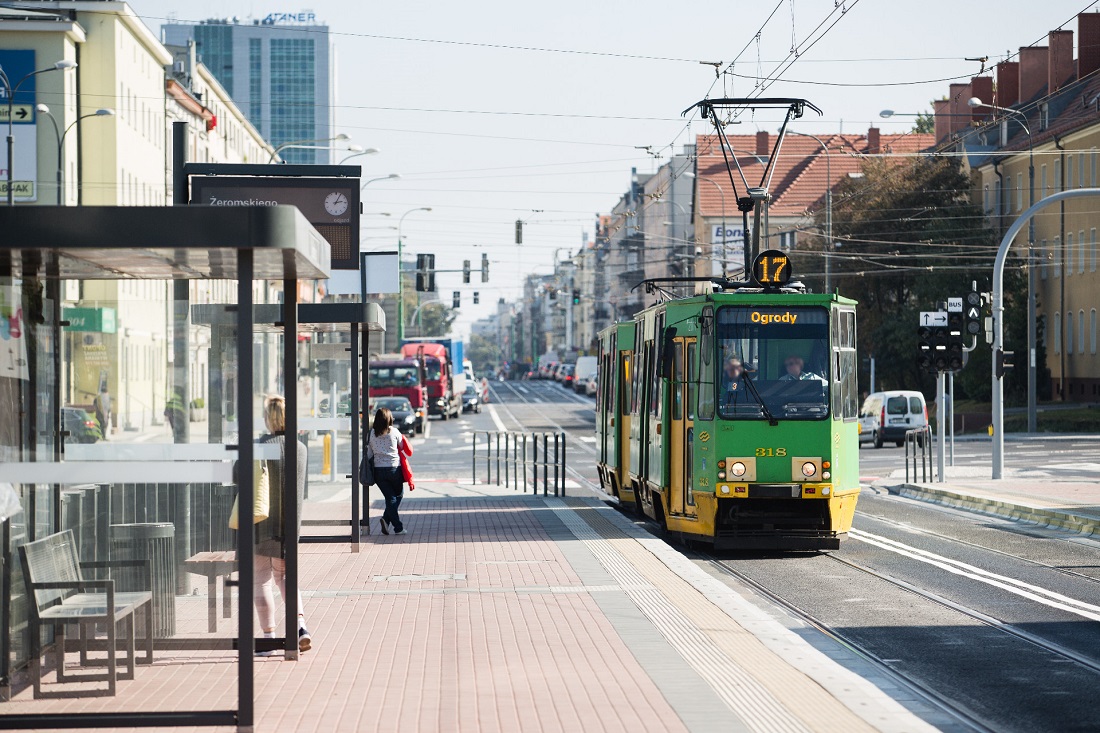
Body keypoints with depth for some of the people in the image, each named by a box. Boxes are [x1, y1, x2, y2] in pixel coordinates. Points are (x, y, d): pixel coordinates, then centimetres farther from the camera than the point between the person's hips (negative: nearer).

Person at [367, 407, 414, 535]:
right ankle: (386, 519, -3)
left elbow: (368, 454, 3)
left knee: (390, 497, 7)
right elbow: (403, 448, 7)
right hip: (394, 468, -2)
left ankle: (398, 527, -6)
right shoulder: (394, 432, -4)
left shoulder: (371, 434, 1)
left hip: (378, 470, 2)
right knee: (398, 495, 16)